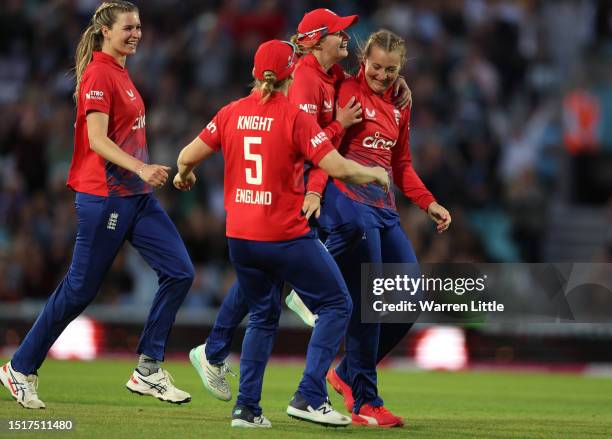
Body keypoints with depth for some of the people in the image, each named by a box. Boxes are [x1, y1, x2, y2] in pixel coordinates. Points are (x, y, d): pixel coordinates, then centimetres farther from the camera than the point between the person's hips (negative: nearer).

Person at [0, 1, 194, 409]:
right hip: (104, 197, -9)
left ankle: (148, 371, 4)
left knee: (180, 272, -2)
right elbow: (98, 139, -21)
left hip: (136, 195, 9)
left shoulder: (121, 72, 14)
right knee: (80, 289, -1)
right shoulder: (98, 73, -13)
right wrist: (140, 168, -32)